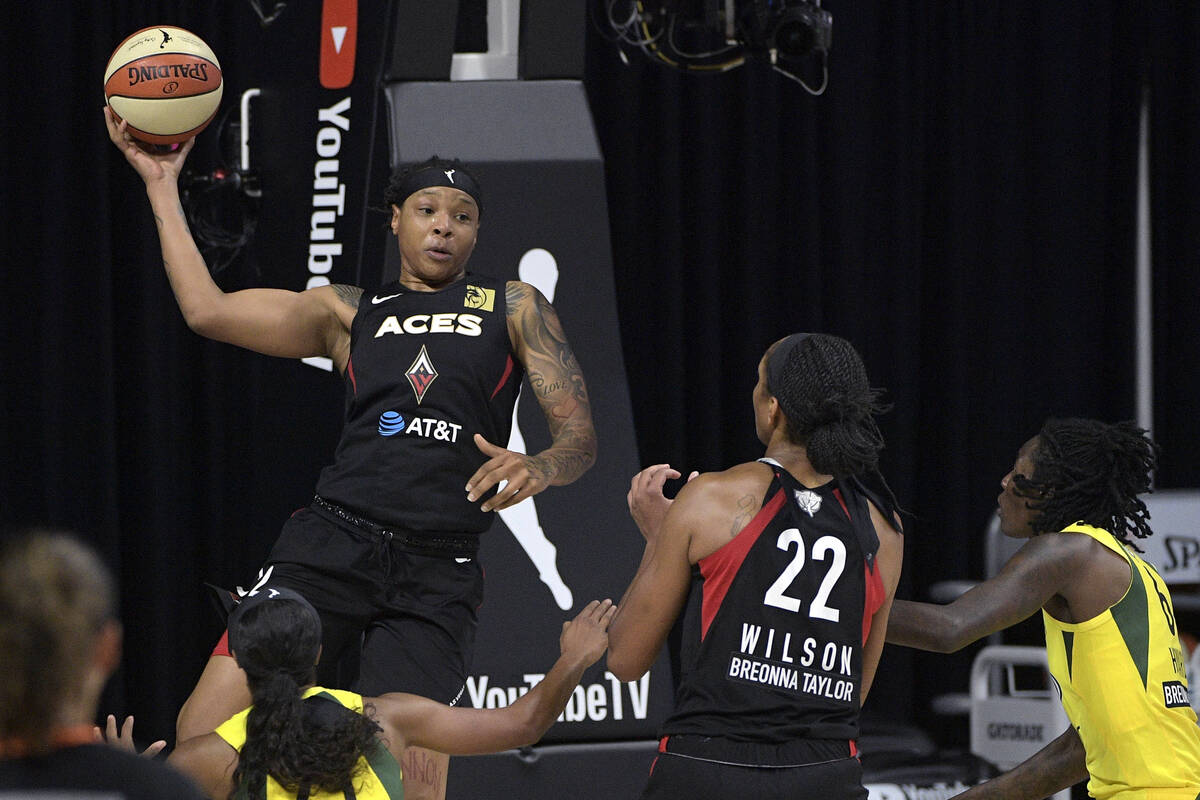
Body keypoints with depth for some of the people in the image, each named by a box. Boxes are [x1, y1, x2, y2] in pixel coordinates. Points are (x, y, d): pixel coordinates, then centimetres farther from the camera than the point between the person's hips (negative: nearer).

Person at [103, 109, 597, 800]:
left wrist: (539, 468, -19)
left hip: (438, 573, -1)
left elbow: (581, 435, 6)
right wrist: (163, 186, 13)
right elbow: (208, 309, 10)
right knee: (205, 735, -13)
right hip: (334, 542, 1)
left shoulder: (514, 308, 14)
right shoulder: (349, 313, 18)